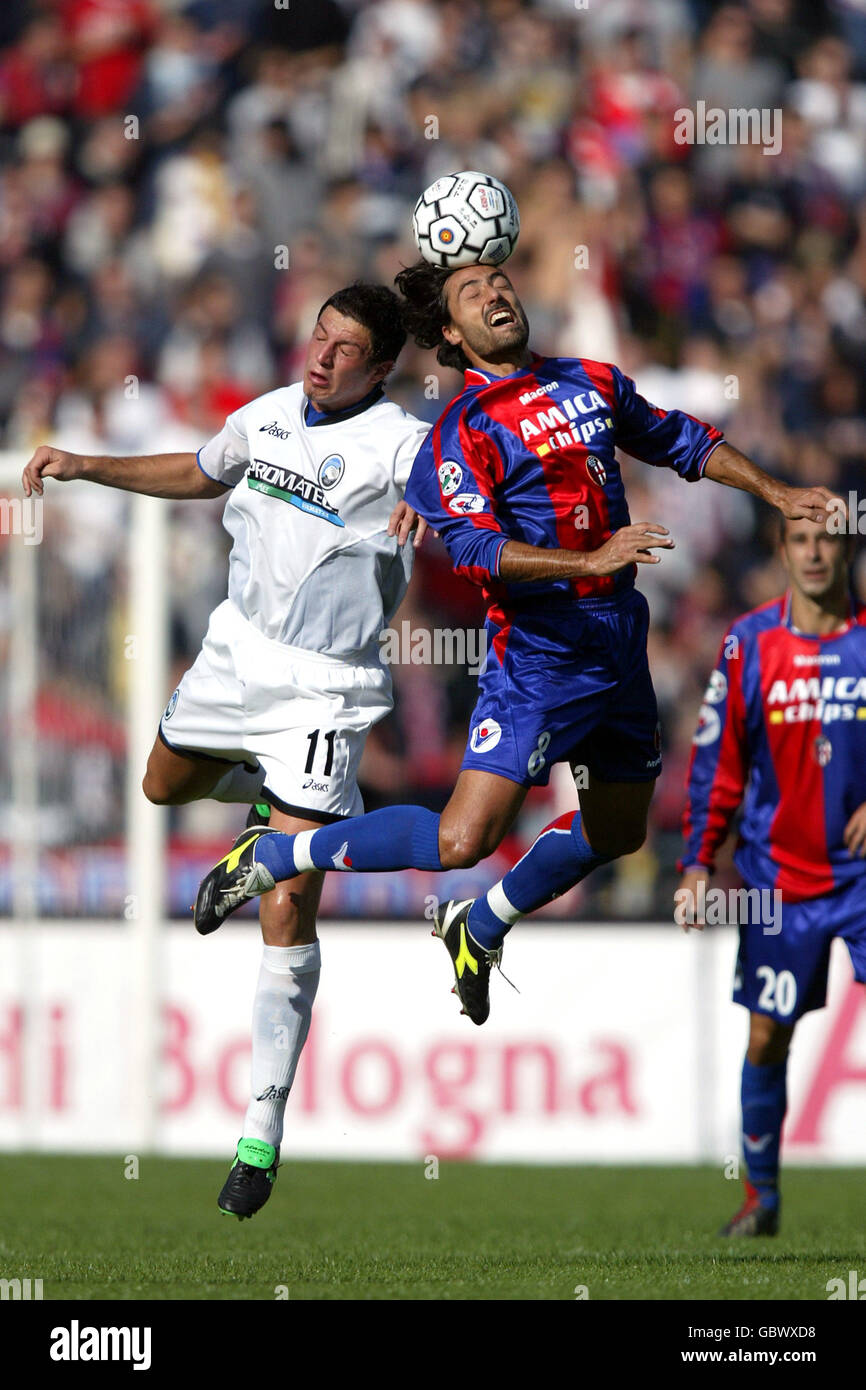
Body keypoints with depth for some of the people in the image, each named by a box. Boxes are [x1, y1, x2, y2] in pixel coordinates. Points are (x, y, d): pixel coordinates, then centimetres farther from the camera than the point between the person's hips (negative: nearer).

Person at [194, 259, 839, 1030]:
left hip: (621, 644, 7)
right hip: (538, 654, -7)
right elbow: (475, 548, -22)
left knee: (617, 830, 18)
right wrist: (590, 560, -30)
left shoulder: (595, 383, 10)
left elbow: (681, 440, 25)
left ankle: (481, 929, 39)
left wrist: (776, 492, 19)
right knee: (461, 842, -15)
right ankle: (272, 857, -1)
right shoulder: (463, 429, -11)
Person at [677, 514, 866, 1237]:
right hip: (779, 873, 1)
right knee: (767, 1039, 5)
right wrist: (697, 865, -2)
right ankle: (761, 1196, 21)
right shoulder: (749, 643, -1)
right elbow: (717, 761, 3)